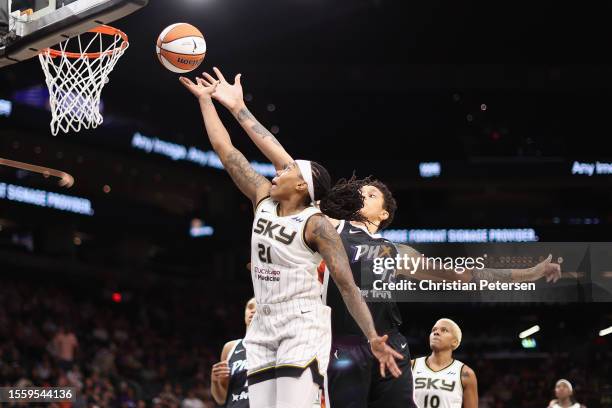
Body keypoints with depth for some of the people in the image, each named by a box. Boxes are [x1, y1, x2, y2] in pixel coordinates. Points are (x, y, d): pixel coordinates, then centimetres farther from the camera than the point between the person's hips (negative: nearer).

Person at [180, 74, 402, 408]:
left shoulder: (316, 225, -9)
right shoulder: (263, 200, 9)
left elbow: (348, 286, -12)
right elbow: (226, 150, 14)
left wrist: (373, 338, -19)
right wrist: (205, 99, 16)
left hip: (302, 330, -7)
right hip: (264, 330, 7)